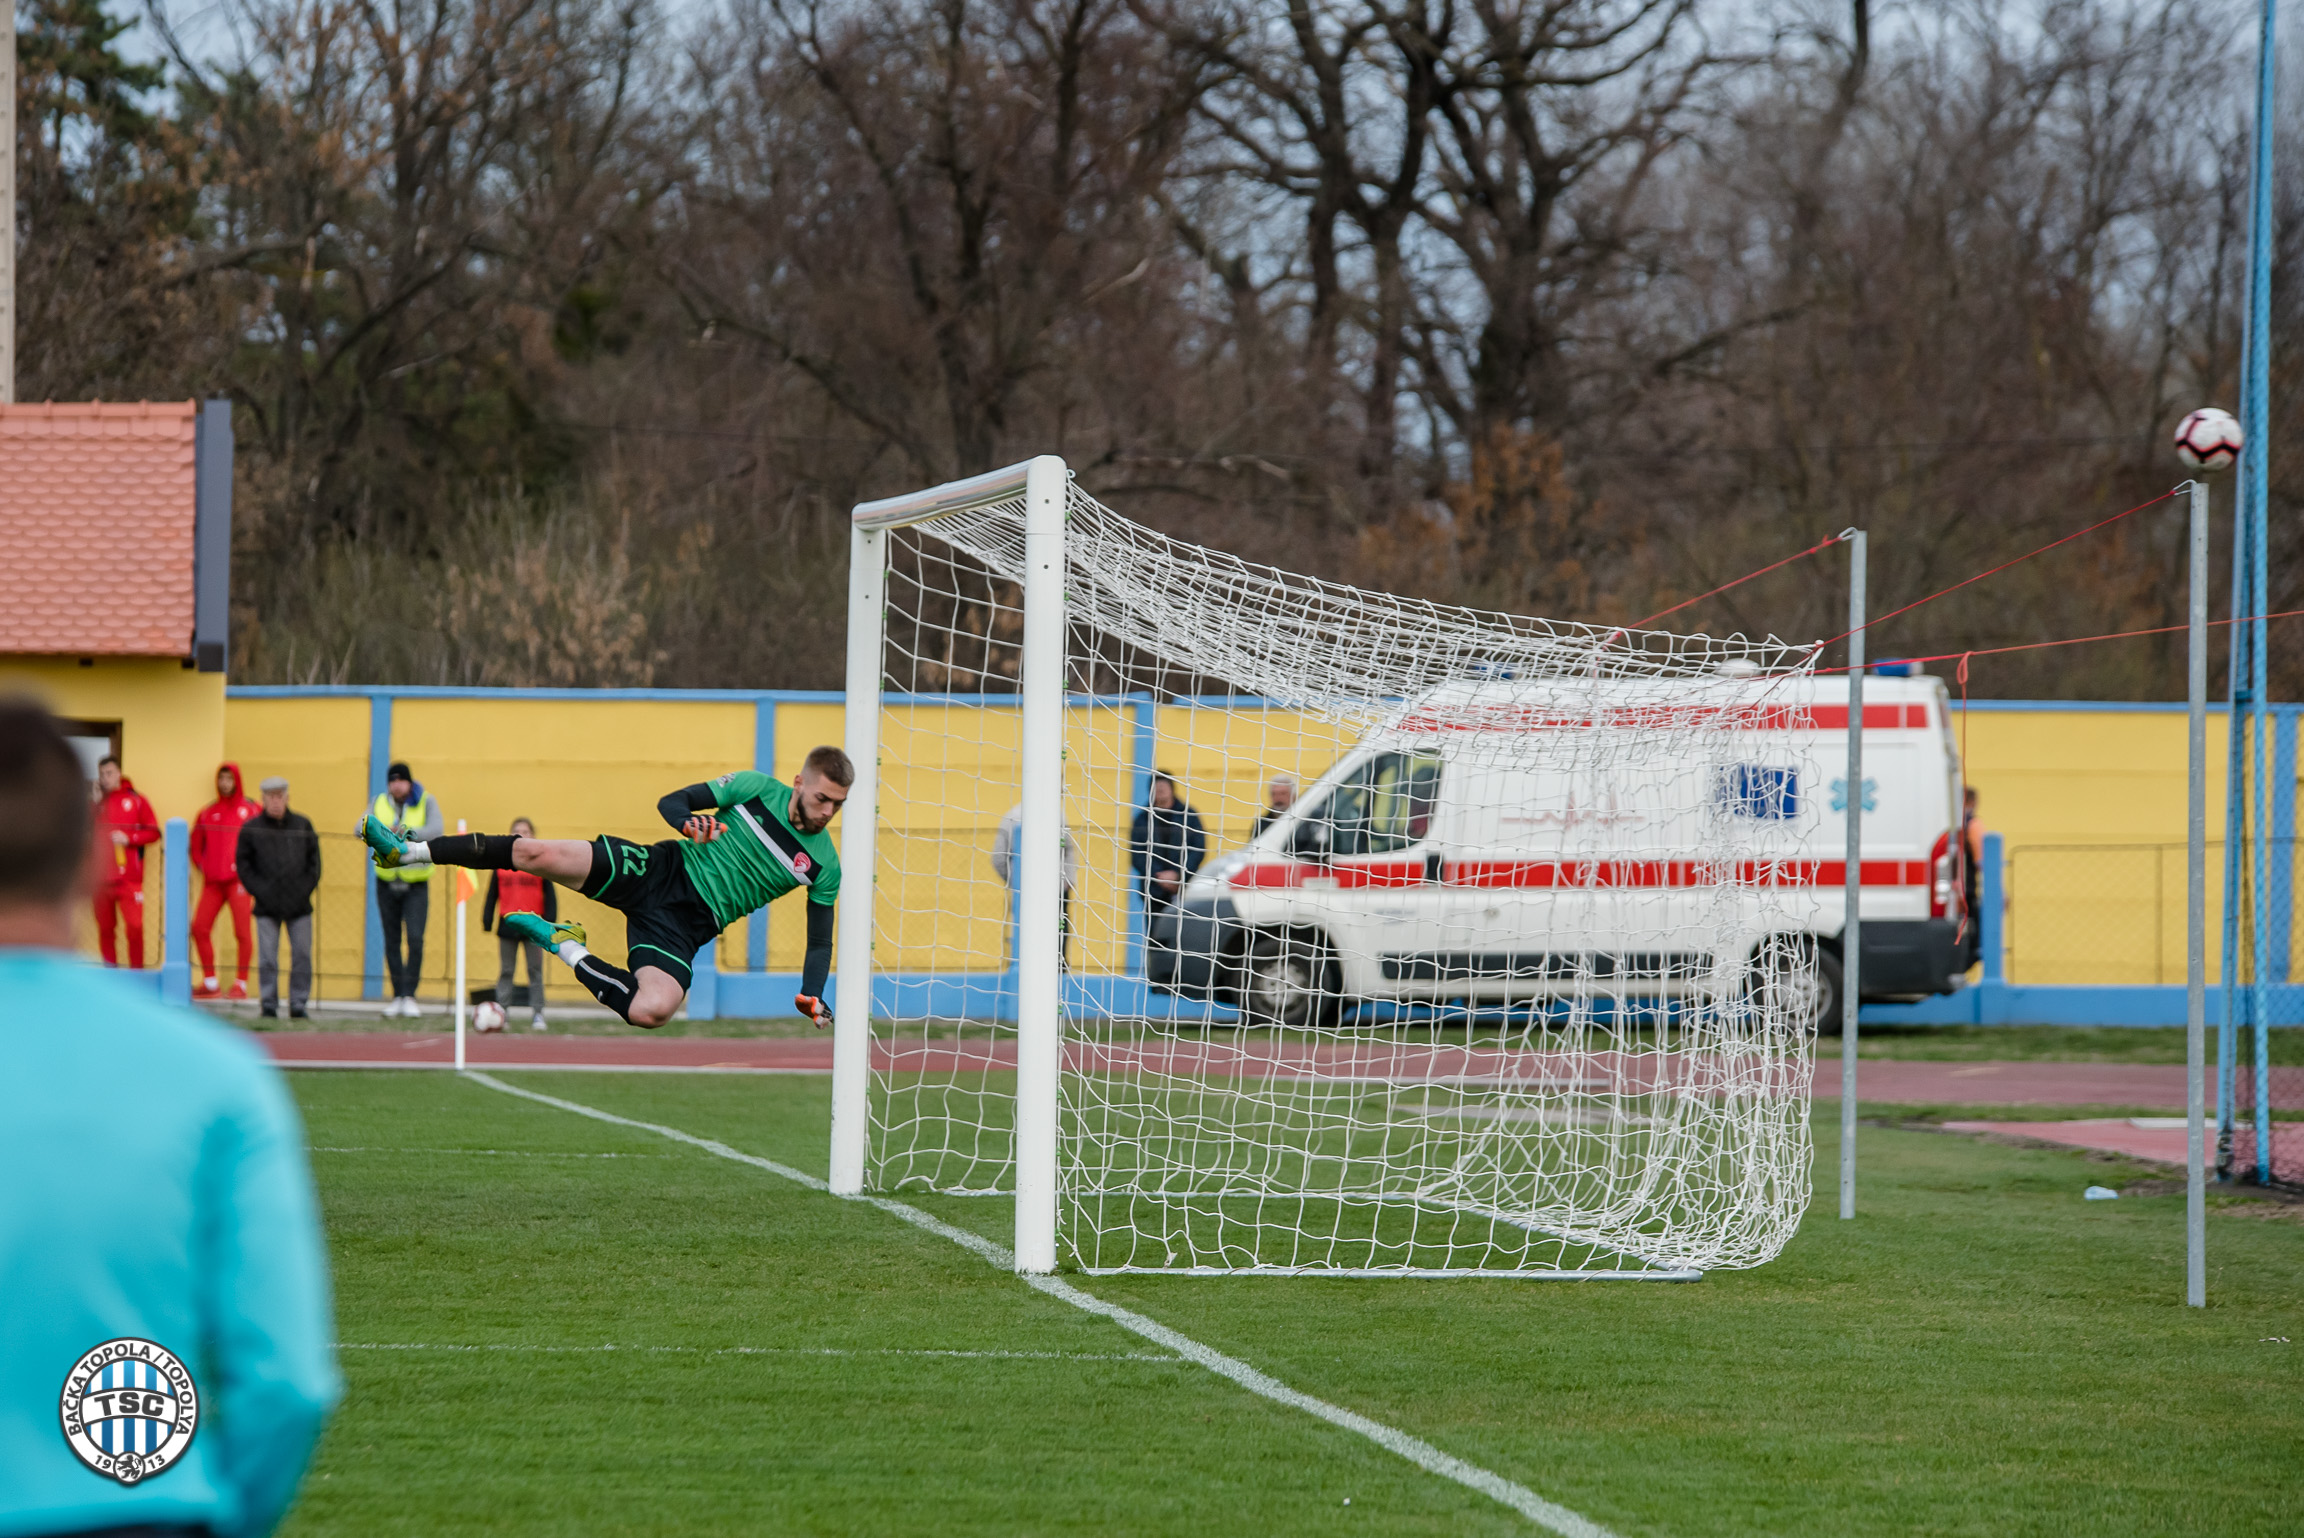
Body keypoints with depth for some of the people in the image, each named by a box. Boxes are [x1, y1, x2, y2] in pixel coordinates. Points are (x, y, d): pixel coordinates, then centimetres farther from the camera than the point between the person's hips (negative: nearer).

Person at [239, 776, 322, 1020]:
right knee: (267, 958, -3)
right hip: (267, 906, -2)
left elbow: (314, 859, 12)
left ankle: (299, 1005, 9)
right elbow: (244, 865, 4)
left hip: (299, 905, 2)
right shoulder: (251, 829, 1)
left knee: (302, 956, 1)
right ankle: (268, 1006, 4)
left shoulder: (302, 825, 7)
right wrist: (259, 891, -6)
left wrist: (307, 887, 0)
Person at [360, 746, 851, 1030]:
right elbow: (671, 802, 5)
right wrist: (689, 822, -18)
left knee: (650, 1010, -30)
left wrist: (813, 998, -10)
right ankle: (407, 851, -5)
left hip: (683, 925, 0)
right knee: (535, 853, -20)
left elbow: (820, 941, 7)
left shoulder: (824, 866, 0)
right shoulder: (758, 788, 1)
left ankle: (565, 946, -3)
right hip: (661, 869, 0)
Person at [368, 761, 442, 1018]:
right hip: (387, 882, 3)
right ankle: (397, 997, 14)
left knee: (415, 938, -15)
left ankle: (409, 996, -11)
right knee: (392, 941, 6)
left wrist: (411, 833, -38)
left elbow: (436, 829, -19)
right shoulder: (380, 804, 5)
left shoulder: (426, 802, -3)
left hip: (416, 883, -3)